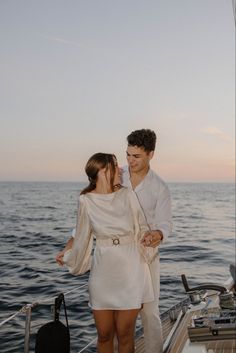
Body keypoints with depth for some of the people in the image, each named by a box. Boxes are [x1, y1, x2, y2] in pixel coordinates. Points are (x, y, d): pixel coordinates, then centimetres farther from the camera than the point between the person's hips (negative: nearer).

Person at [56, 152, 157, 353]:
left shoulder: (128, 195, 0)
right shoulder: (86, 201, -2)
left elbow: (142, 228, 10)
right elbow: (83, 233, 12)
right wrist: (68, 253, 18)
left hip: (129, 271, 0)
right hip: (102, 271, 0)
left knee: (125, 334, 3)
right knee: (104, 334, 7)